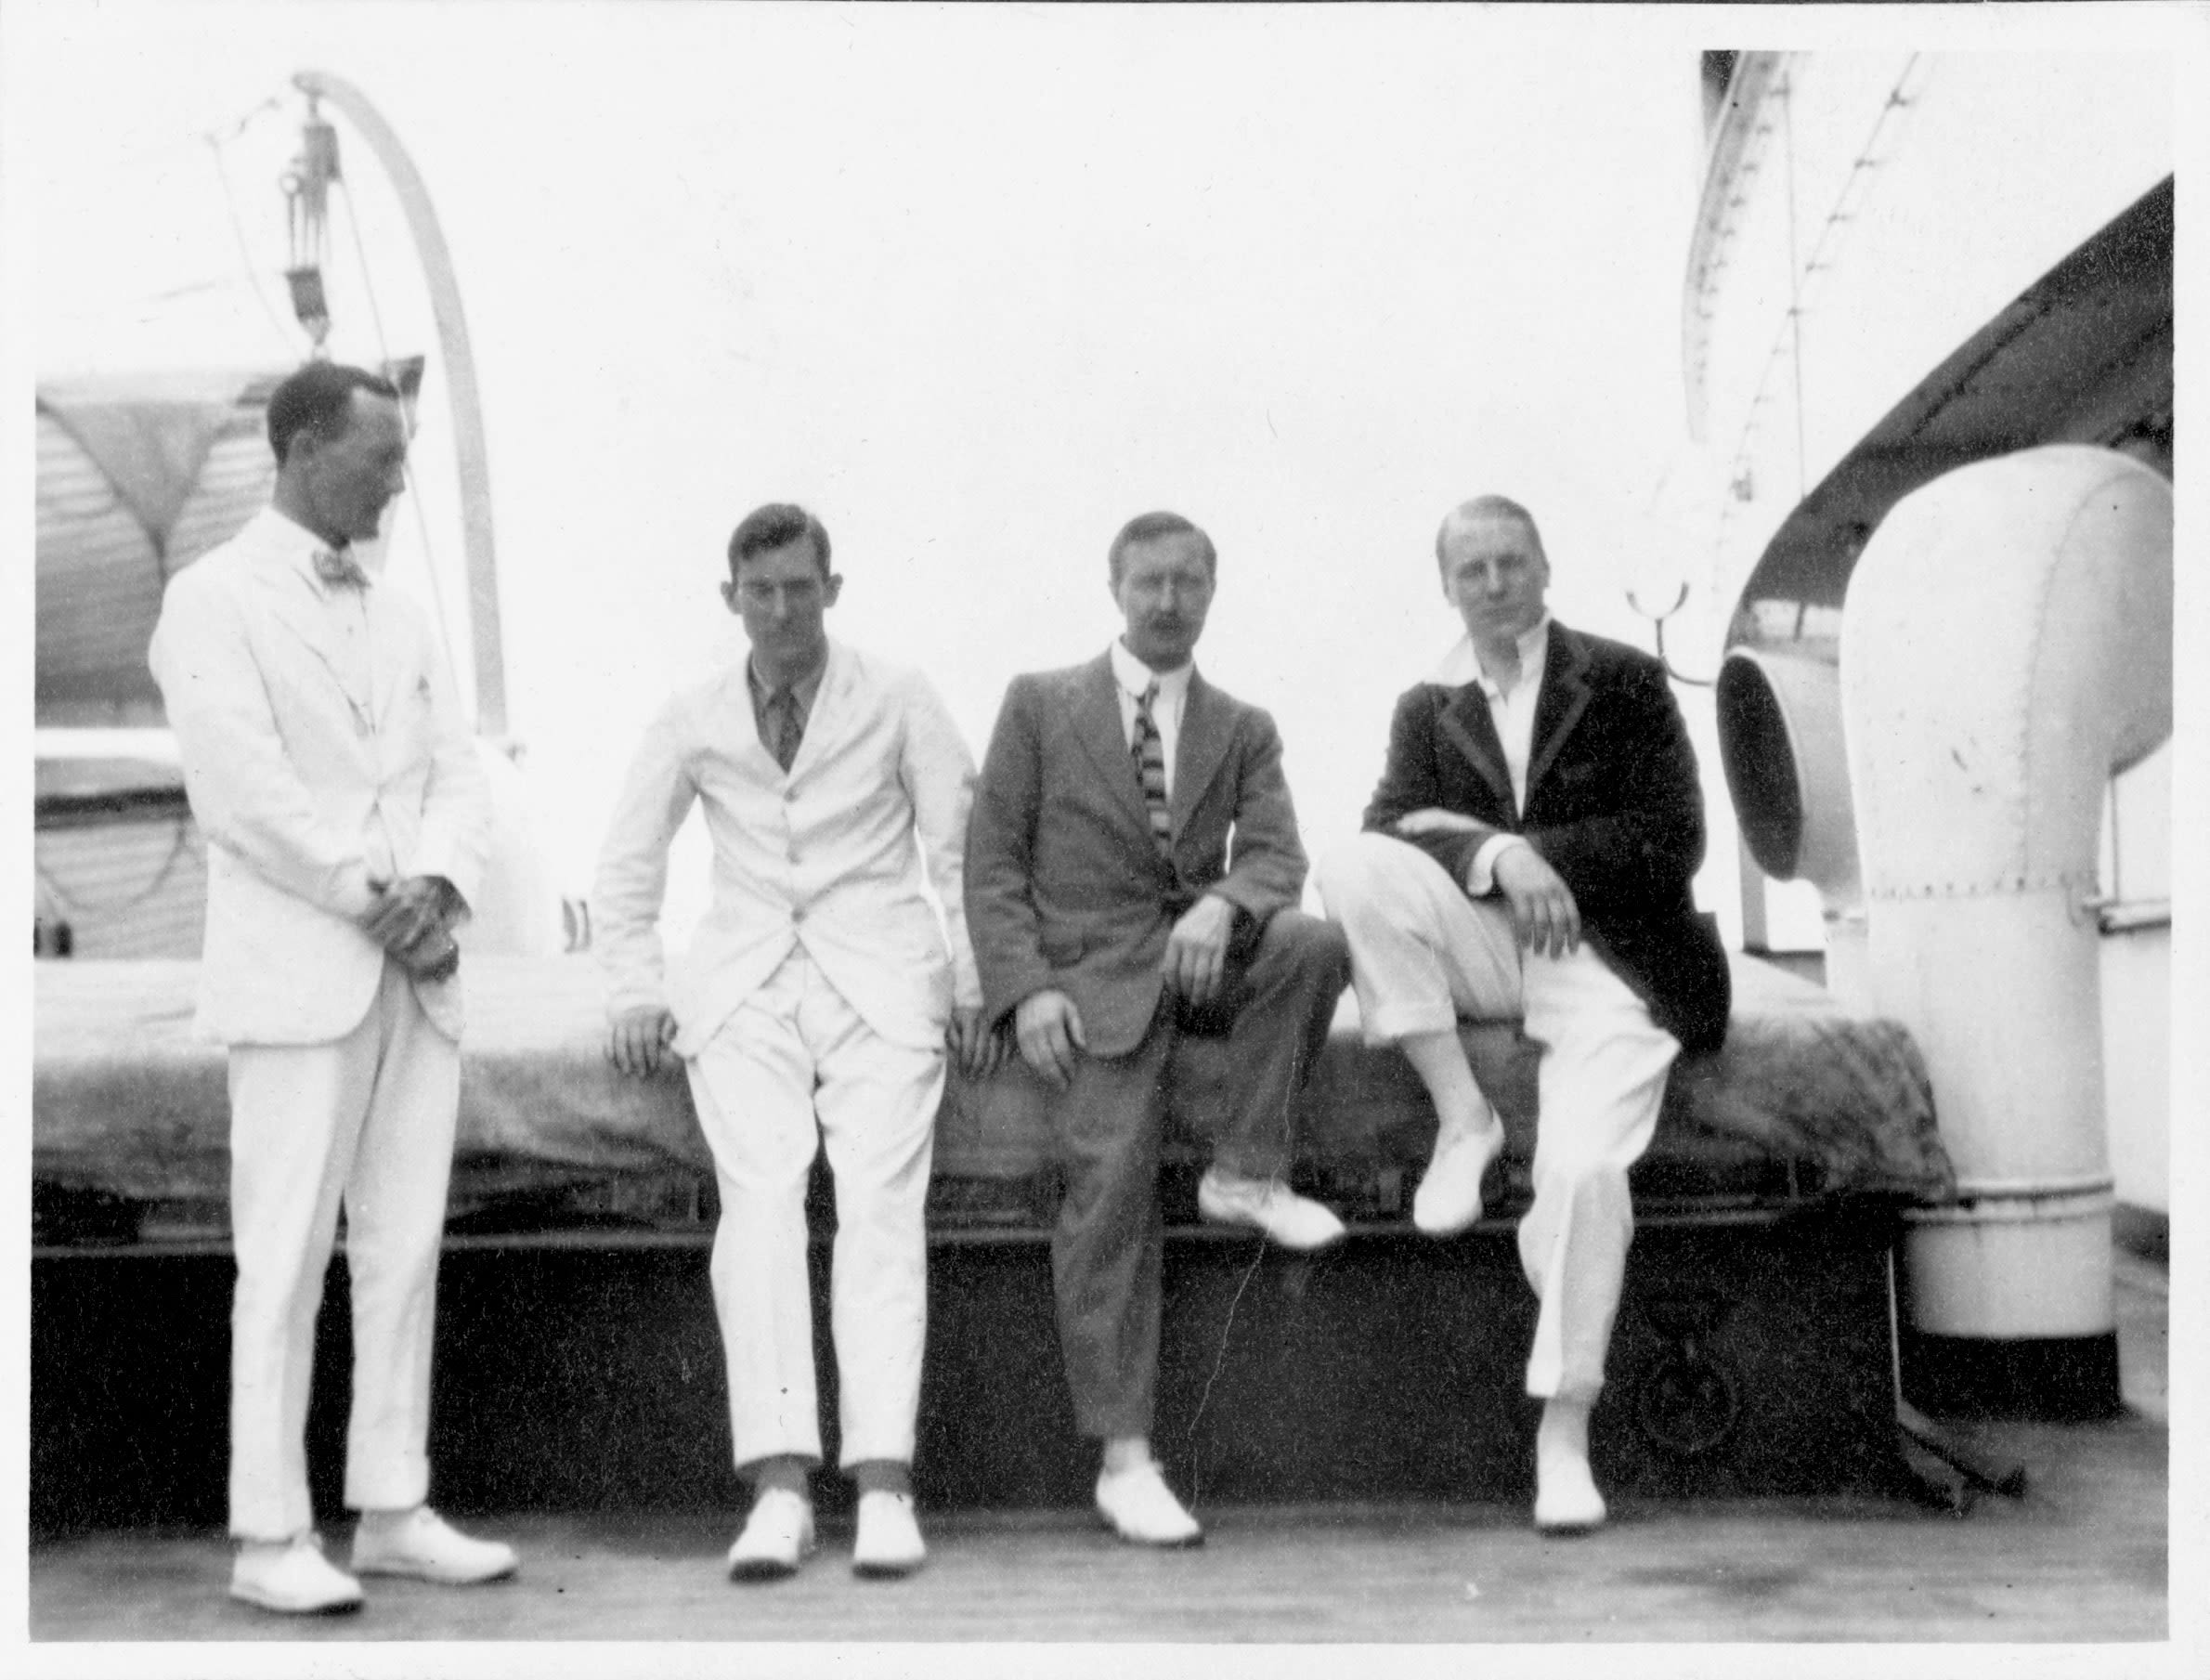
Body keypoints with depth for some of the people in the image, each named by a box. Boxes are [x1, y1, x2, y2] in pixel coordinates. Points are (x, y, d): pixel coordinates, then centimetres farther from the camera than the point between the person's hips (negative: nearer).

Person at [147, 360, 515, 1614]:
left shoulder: (400, 618, 17)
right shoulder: (215, 601, -2)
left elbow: (459, 774, 8)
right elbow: (243, 789, -14)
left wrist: (437, 888, -10)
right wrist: (377, 899, -13)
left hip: (419, 978, 6)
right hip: (298, 978, -6)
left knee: (405, 1252, 6)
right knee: (288, 1261, -3)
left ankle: (394, 1512, 13)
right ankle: (272, 1538, 4)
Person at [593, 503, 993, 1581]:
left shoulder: (897, 702, 6)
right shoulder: (691, 722, 12)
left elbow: (963, 850, 7)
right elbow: (628, 865, 19)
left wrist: (975, 986, -2)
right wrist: (635, 992, 8)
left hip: (878, 982, -1)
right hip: (745, 988, 1)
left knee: (881, 1204, -17)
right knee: (760, 1200, -19)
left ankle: (884, 1486, -20)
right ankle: (778, 1487, -21)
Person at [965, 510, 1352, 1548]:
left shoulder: (1244, 732, 15)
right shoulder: (1040, 705, 9)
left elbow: (1276, 856, 0)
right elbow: (991, 862, 4)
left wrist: (1221, 907, -24)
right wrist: (1026, 988, -12)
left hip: (1201, 959, 3)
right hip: (1091, 974, -3)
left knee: (1311, 942, -30)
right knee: (1110, 1176, -24)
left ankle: (1247, 1173, -14)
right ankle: (1123, 1459, -19)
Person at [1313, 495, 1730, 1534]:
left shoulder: (1625, 684, 8)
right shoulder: (1428, 708, 16)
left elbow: (1673, 842, -1)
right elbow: (1389, 822, -1)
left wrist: (1537, 853, -10)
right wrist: (1497, 855, -20)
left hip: (1609, 961, -3)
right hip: (1485, 948, 3)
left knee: (1585, 1170, -25)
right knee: (1352, 868, -25)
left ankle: (1563, 1432, -10)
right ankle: (1460, 1117, -18)